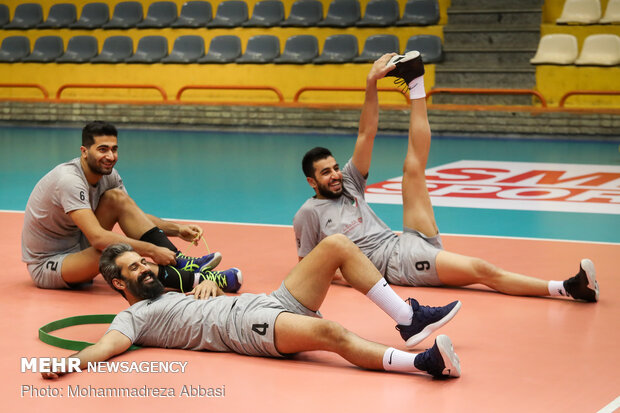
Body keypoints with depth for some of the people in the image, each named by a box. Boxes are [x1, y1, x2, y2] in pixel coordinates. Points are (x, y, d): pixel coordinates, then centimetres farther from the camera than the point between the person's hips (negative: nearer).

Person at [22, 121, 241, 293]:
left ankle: (181, 262, -20)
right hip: (45, 265, -8)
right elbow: (98, 238, -35)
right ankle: (190, 280, -37)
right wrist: (152, 251, -35)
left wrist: (177, 229, -9)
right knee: (112, 247, -36)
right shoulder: (69, 180, -27)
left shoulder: (107, 175, -1)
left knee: (117, 197, -12)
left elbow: (134, 215, 8)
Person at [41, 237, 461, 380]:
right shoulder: (133, 318, 11)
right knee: (330, 331, -37)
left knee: (338, 244, -5)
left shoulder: (176, 294, 34)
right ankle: (421, 361, -46)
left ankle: (409, 318, -9)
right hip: (249, 326, -9)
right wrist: (68, 362, -26)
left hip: (273, 303, 9)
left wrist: (210, 284, 11)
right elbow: (107, 346, -7)